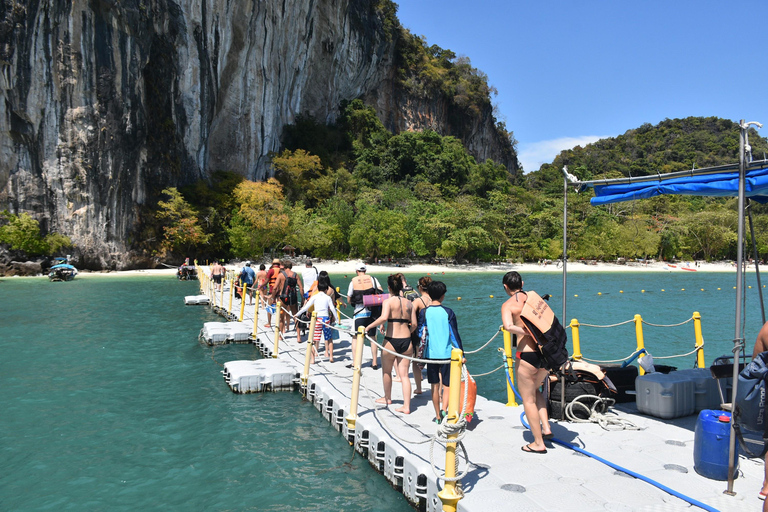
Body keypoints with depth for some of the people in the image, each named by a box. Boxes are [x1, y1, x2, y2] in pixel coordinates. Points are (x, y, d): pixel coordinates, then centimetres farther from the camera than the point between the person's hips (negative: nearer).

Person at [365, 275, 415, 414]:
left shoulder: (388, 301, -9)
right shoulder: (408, 303, 4)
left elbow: (383, 317, -27)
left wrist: (369, 326, -15)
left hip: (391, 341, -3)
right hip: (406, 341, 4)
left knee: (386, 371, 20)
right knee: (404, 374, 9)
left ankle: (387, 398, 38)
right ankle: (406, 406, 5)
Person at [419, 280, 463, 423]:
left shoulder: (424, 312, -3)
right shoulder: (448, 312, -5)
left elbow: (420, 333, 4)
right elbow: (455, 335, -3)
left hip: (430, 354, 1)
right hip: (446, 353, -1)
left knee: (435, 386, 11)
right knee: (447, 385, 7)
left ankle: (438, 416, 17)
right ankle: (444, 409, -15)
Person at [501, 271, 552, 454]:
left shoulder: (508, 305, -6)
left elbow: (508, 326, -25)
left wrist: (528, 332, -17)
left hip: (527, 355, -6)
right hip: (545, 352, 6)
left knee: (528, 399, 10)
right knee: (535, 390, 29)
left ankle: (539, 443, 16)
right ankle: (546, 427, 19)